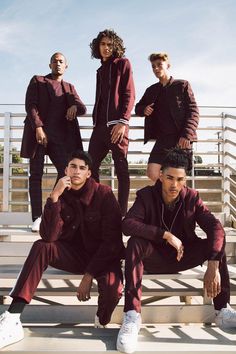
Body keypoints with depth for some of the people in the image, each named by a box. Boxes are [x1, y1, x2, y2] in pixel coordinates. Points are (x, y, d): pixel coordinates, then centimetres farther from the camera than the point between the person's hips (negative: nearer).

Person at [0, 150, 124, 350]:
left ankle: (101, 323, 3)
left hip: (103, 256, -3)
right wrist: (54, 197, -28)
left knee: (113, 289, -35)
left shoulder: (104, 195, -13)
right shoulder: (61, 196, -4)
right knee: (41, 247, -26)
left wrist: (89, 275, -19)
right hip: (74, 254, 3)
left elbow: (112, 241, -15)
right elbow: (48, 237, -19)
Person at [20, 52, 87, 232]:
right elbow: (30, 105, -1)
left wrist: (75, 106, -14)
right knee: (36, 175, -6)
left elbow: (83, 109, 11)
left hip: (59, 136, 3)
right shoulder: (37, 81, 13)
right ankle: (37, 218, -6)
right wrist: (38, 127, -16)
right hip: (37, 132, -3)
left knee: (66, 171, -9)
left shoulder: (69, 87, 22)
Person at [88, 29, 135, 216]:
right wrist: (95, 122, 15)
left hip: (116, 124, -7)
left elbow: (129, 95, -6)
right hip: (99, 126, 7)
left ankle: (121, 213, -1)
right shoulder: (101, 71, 23)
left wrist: (123, 121, -16)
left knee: (121, 169, -4)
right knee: (90, 167, 4)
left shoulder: (123, 64, 4)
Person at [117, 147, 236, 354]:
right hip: (154, 258, -2)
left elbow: (215, 227, -20)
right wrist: (167, 234, -37)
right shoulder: (146, 195, -13)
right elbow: (127, 224, -30)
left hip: (183, 257, 2)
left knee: (218, 241, -20)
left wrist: (213, 265, -35)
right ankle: (132, 315, -34)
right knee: (134, 243, -33)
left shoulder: (192, 198, -8)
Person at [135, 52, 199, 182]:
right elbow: (138, 107, 30)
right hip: (162, 139, 4)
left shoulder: (182, 85, 6)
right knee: (152, 173, -9)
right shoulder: (151, 90, 19)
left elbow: (193, 111, -2)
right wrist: (143, 110, 3)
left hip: (181, 139, -3)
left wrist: (186, 135, -15)